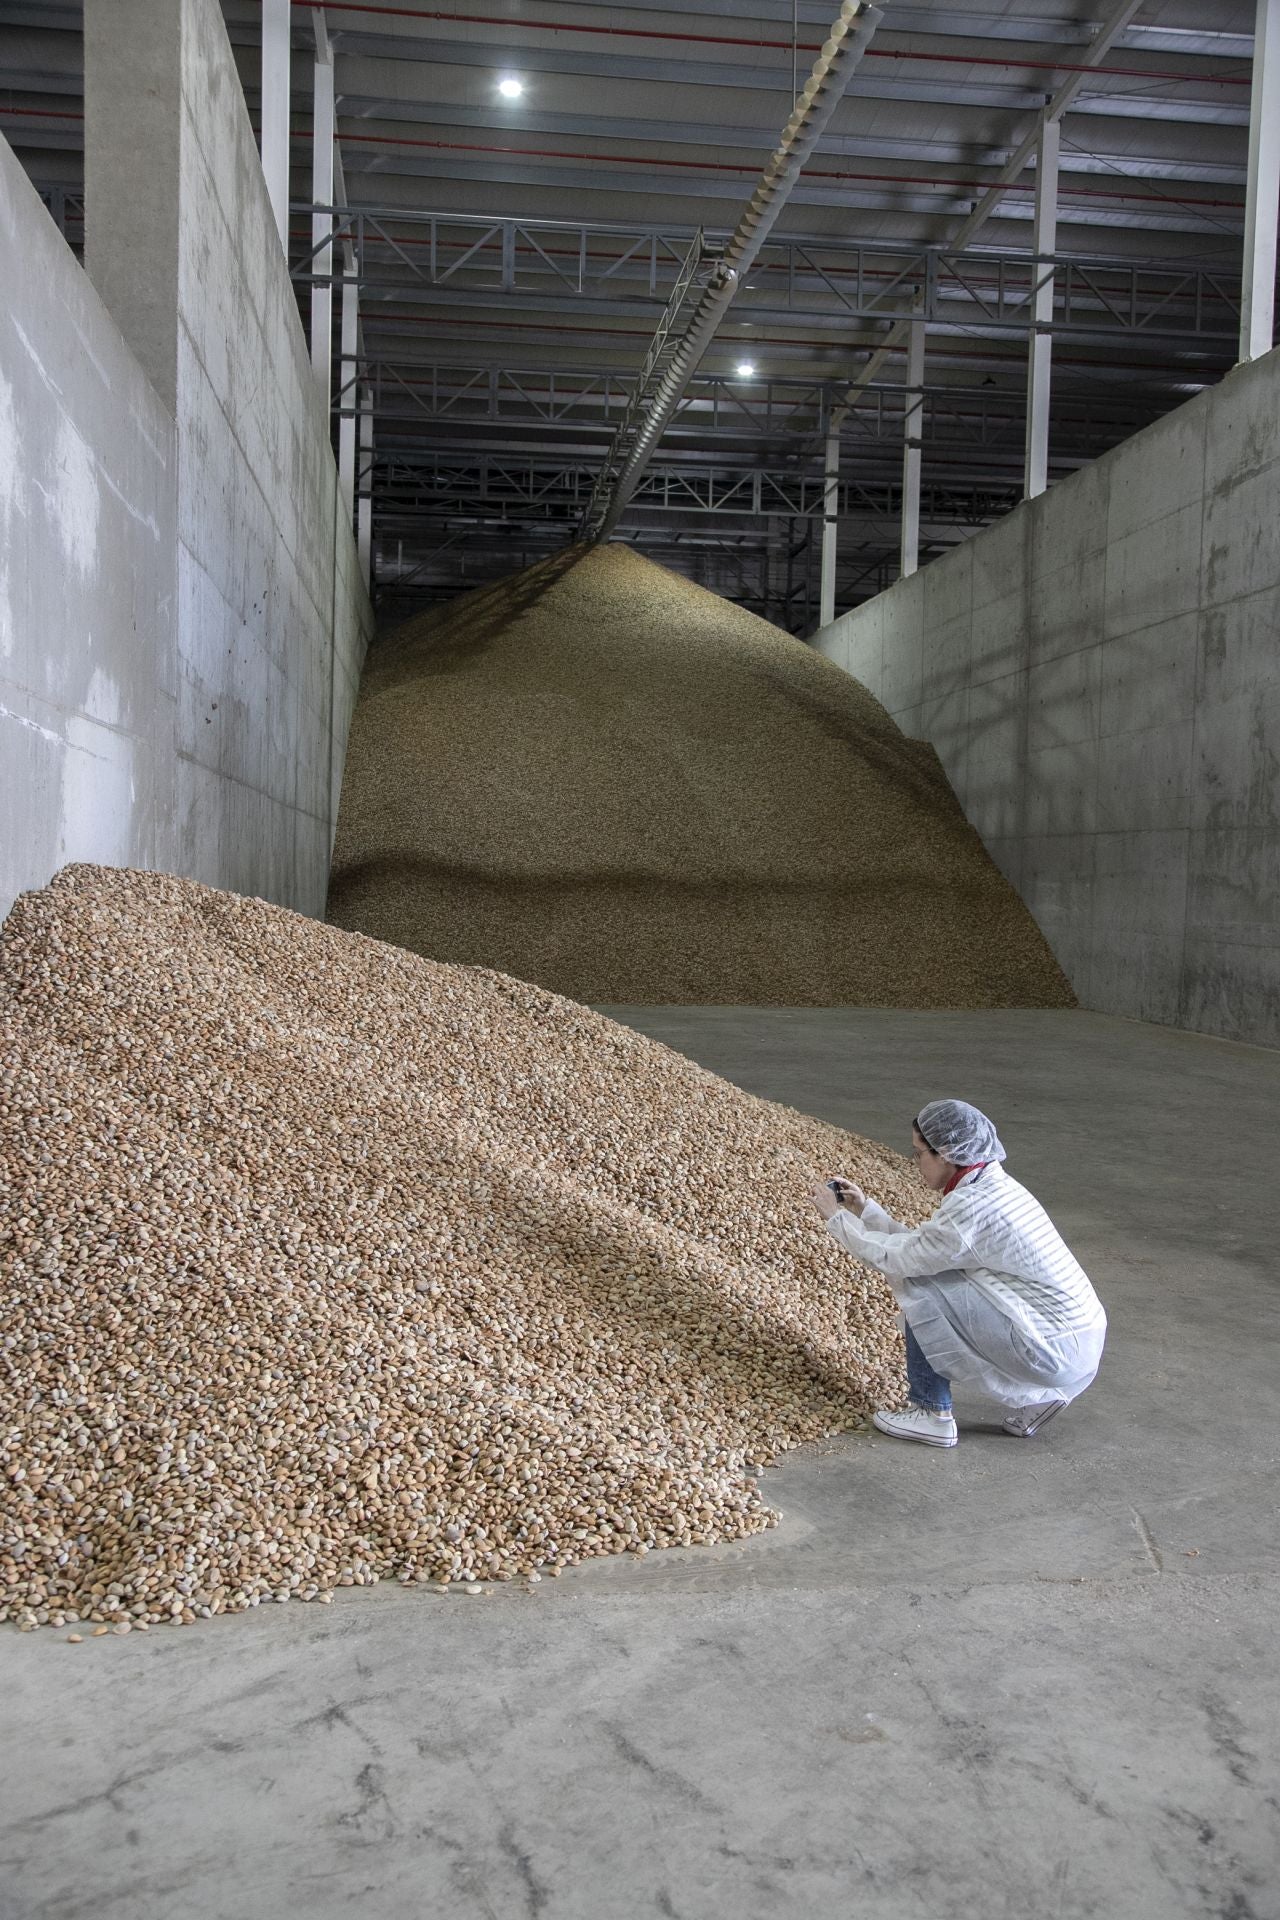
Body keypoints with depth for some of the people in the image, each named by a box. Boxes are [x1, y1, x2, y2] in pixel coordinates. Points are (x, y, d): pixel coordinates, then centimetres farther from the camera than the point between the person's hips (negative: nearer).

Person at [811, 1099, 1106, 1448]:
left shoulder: (970, 1206, -20)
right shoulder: (994, 1186, 8)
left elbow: (894, 1256, -10)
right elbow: (916, 1245, 14)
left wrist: (837, 1217, 2)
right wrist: (864, 1209, 15)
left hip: (1056, 1353, -9)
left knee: (920, 1283, -9)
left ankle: (931, 1414, 2)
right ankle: (1035, 1395, 19)